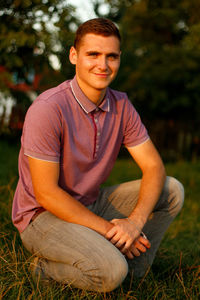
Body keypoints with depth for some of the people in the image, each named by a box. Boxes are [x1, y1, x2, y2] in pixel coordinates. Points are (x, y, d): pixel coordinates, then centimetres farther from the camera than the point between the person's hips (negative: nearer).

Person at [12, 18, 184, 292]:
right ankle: (46, 267, -2)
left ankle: (133, 273, 4)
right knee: (110, 272, -31)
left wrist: (135, 221, -22)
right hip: (43, 215, -7)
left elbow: (154, 167, -3)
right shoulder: (47, 109, -24)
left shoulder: (121, 105, -2)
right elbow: (46, 193, -23)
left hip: (91, 206, 7)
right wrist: (108, 229, -21)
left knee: (172, 191, -3)